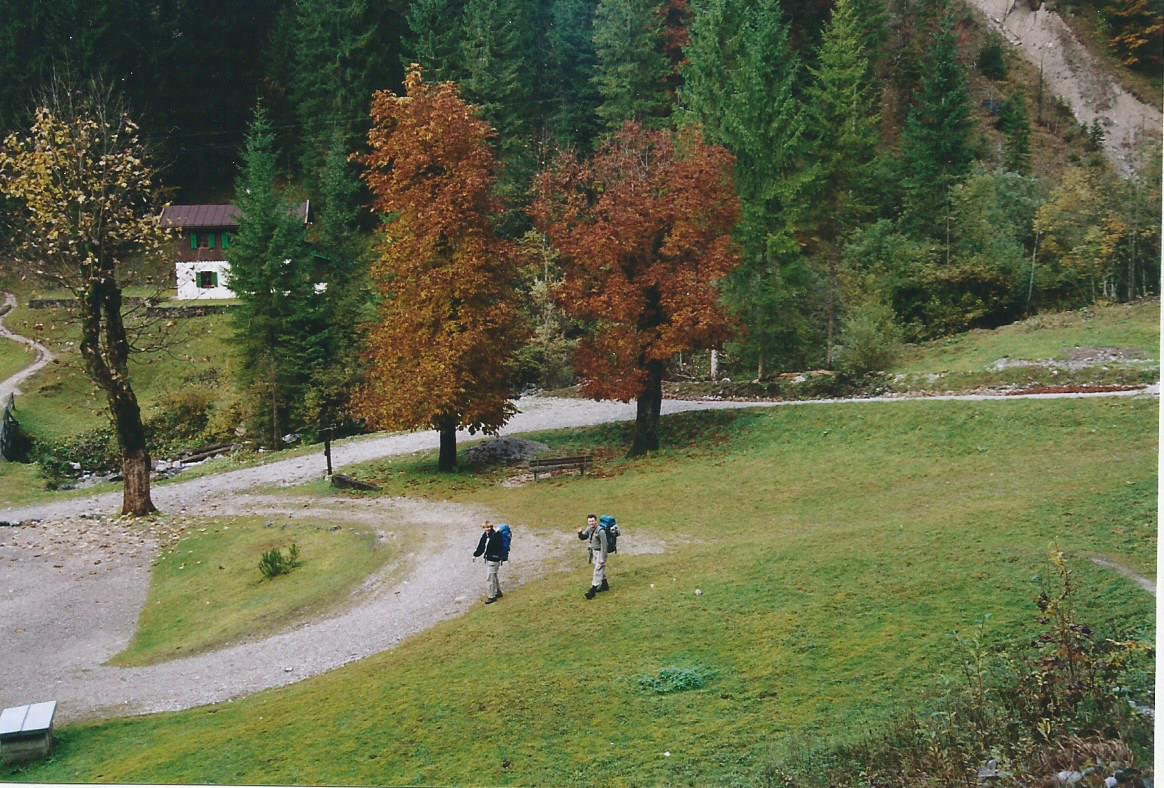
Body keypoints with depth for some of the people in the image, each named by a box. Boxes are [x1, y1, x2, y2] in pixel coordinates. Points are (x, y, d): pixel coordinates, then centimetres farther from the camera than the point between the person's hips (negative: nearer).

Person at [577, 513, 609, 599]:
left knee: (598, 570, -7)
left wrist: (602, 558, -22)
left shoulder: (600, 531, -26)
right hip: (594, 552, 9)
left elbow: (604, 545, -23)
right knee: (601, 569, 22)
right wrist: (580, 533, -13)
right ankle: (605, 585, 38)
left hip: (600, 552, -9)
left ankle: (592, 591, -5)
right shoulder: (589, 529, -1)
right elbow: (583, 538, 11)